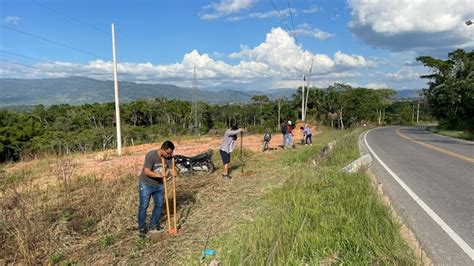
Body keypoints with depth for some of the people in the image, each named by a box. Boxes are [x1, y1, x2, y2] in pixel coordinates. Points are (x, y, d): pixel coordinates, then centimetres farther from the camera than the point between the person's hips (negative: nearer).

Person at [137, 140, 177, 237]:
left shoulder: (168, 157, -9)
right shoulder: (151, 155, -26)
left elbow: (171, 169, -7)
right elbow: (146, 172, -29)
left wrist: (173, 173, -31)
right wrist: (160, 175, -39)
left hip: (159, 185, 6)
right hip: (146, 185, -6)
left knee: (159, 205, 10)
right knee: (143, 206, 0)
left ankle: (153, 226, 25)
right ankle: (142, 228, 15)